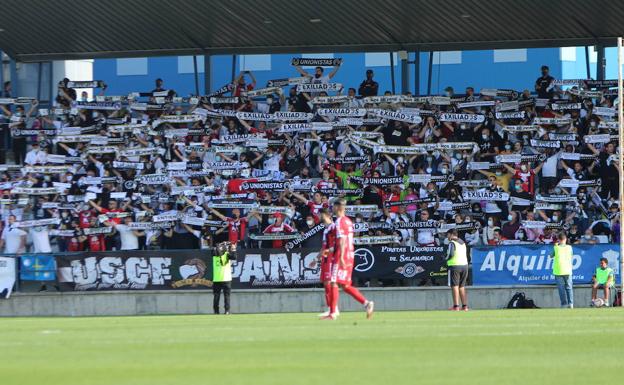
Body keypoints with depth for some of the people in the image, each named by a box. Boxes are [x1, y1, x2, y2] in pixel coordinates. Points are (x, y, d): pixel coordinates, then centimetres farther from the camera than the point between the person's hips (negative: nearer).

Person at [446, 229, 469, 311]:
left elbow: (451, 254, -17)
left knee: (455, 286, -6)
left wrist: (446, 258, 1)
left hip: (454, 265, -7)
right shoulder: (463, 243, 17)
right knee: (462, 287, 12)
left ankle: (456, 306, -13)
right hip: (464, 265, 7)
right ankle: (465, 306, 7)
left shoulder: (452, 243, -7)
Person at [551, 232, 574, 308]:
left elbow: (551, 256, 11)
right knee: (569, 287, 8)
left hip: (558, 271, -2)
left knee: (561, 288, 1)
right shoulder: (569, 247, 2)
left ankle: (564, 304, -2)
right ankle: (570, 303, -1)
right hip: (567, 271, 2)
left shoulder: (556, 248, -4)